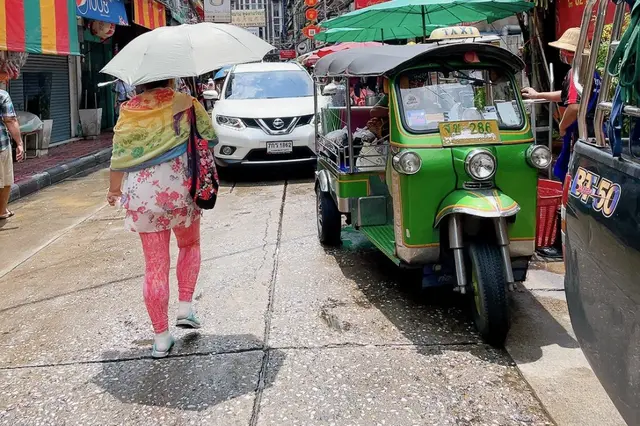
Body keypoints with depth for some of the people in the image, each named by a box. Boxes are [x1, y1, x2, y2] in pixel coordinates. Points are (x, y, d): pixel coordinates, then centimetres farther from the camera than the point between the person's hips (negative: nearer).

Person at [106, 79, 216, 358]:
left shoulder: (129, 111, 1)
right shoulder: (186, 104, -4)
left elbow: (118, 156, 3)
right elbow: (210, 137, 4)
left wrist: (114, 189, 18)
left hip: (142, 198, 1)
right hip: (181, 192, -1)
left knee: (155, 265, 6)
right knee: (190, 245, 26)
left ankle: (161, 337, 11)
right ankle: (185, 307, 16)